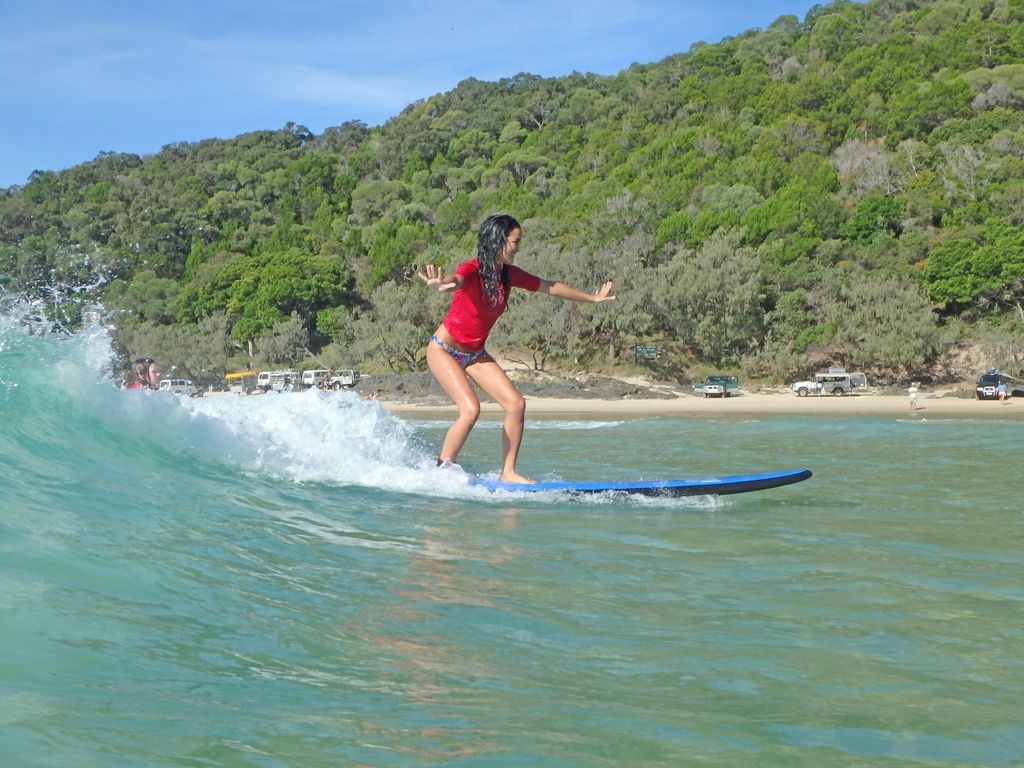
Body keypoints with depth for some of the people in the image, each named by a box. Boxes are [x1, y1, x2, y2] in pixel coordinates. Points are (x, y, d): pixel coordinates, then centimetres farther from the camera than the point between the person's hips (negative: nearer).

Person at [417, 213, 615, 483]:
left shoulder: (509, 274, -1)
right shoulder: (472, 270, -23)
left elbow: (551, 288, 12)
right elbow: (455, 280, -48)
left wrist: (592, 298, 23)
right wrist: (442, 285, -74)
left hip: (475, 353, 8)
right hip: (444, 350, -8)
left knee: (516, 404, -5)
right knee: (470, 410, -23)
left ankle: (508, 473, 4)